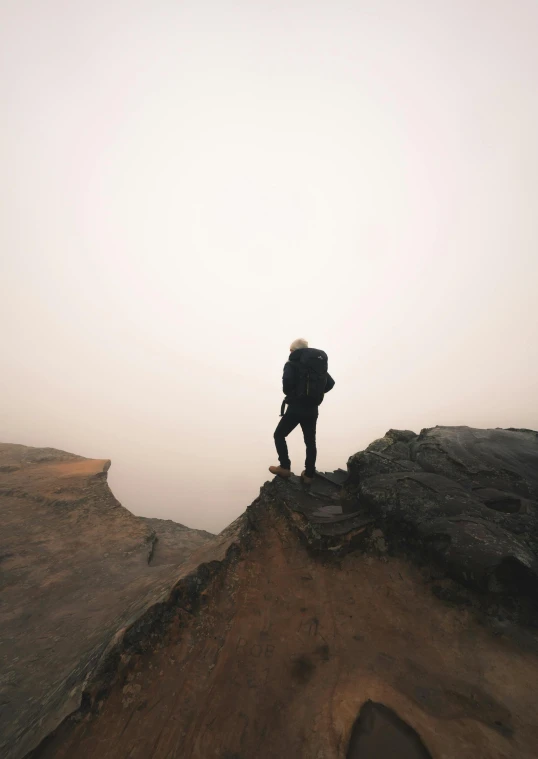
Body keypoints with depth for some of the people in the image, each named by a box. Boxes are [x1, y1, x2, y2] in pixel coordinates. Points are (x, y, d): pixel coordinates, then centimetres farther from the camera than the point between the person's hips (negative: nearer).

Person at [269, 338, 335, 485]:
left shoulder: (292, 363, -4)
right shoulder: (319, 363, 13)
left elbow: (287, 381, -22)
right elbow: (330, 383, 8)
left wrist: (289, 394, -2)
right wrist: (315, 393, 10)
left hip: (296, 407, -5)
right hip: (313, 409, 6)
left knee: (279, 435, 13)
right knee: (310, 441, 16)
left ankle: (285, 467, 12)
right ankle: (309, 474, 23)